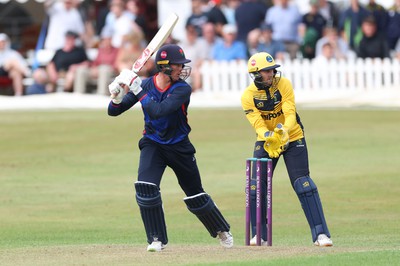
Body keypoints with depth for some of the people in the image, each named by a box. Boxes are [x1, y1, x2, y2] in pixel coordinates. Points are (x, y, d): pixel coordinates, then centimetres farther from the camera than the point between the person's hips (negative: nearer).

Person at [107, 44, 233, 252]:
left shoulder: (182, 89, -19)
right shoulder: (146, 85, -10)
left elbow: (158, 111, -34)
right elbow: (113, 111, -6)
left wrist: (137, 90, -32)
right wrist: (118, 97, -27)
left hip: (179, 147, -1)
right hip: (152, 144, 1)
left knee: (195, 194, 11)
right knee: (145, 186, -22)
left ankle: (221, 230, 36)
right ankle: (157, 240, -8)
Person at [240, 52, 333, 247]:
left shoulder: (283, 84, -16)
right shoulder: (248, 96, -15)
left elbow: (290, 113, -26)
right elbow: (257, 123, -25)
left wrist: (284, 130, -47)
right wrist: (269, 137, -47)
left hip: (293, 138, -2)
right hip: (265, 141, 2)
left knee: (303, 185, -12)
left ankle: (320, 233, -13)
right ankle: (260, 235, 13)